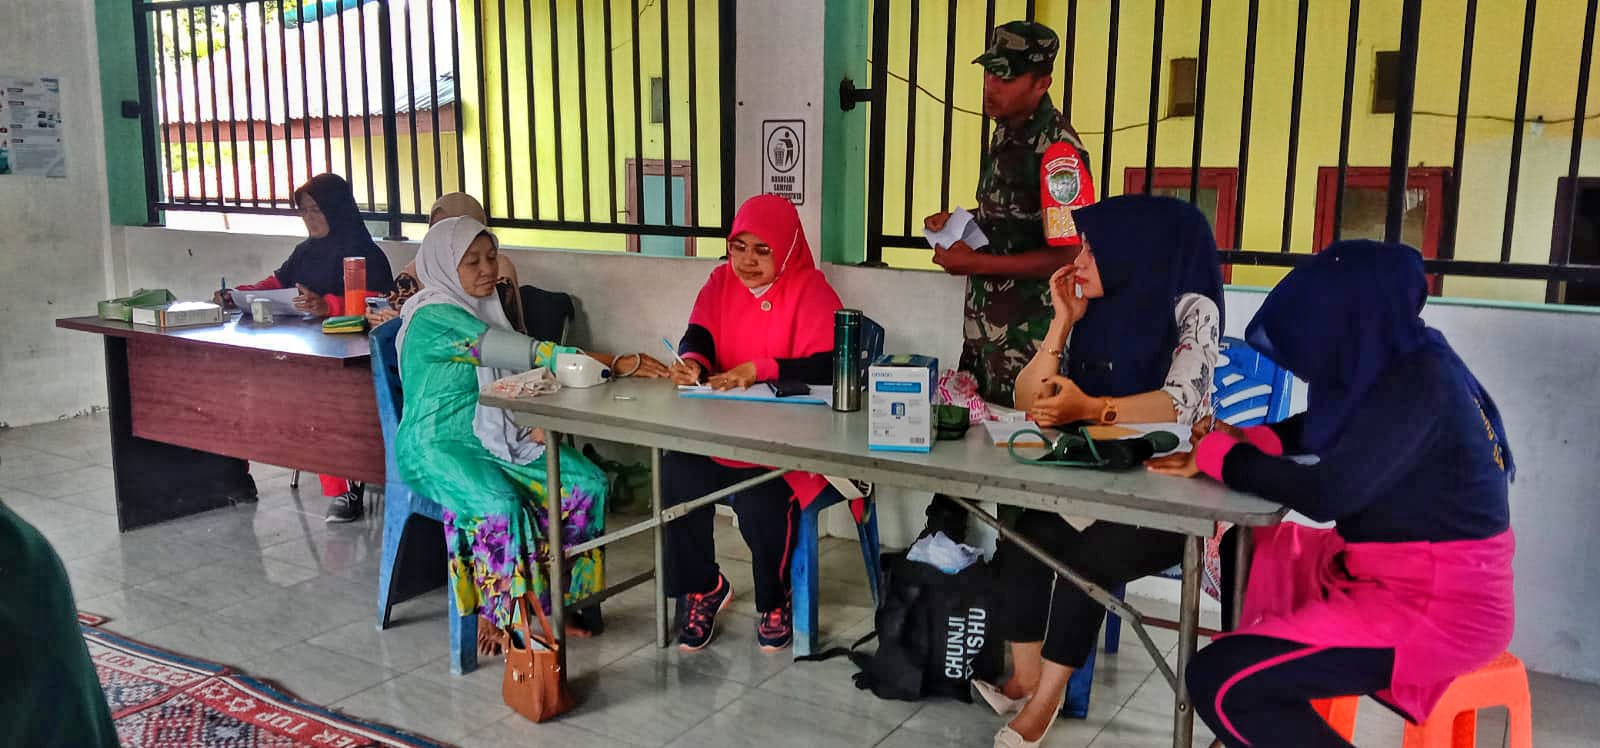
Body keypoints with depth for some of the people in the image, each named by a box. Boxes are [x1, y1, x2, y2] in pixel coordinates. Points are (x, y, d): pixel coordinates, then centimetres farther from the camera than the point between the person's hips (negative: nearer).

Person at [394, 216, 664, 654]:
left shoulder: (483, 307, 12)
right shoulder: (435, 318, -16)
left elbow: (512, 371, 16)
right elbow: (526, 354, -26)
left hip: (492, 435, 8)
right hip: (437, 445, -8)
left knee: (587, 483, -12)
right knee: (501, 506, -35)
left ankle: (552, 598, 0)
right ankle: (498, 616, -12)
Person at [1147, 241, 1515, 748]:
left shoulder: (1417, 381, -22)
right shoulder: (1399, 362, 5)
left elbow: (1326, 494, -25)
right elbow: (1326, 427, 22)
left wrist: (1219, 456, -10)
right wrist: (1248, 440, 4)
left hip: (1436, 602, -10)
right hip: (1397, 571, 10)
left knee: (1220, 681, -20)